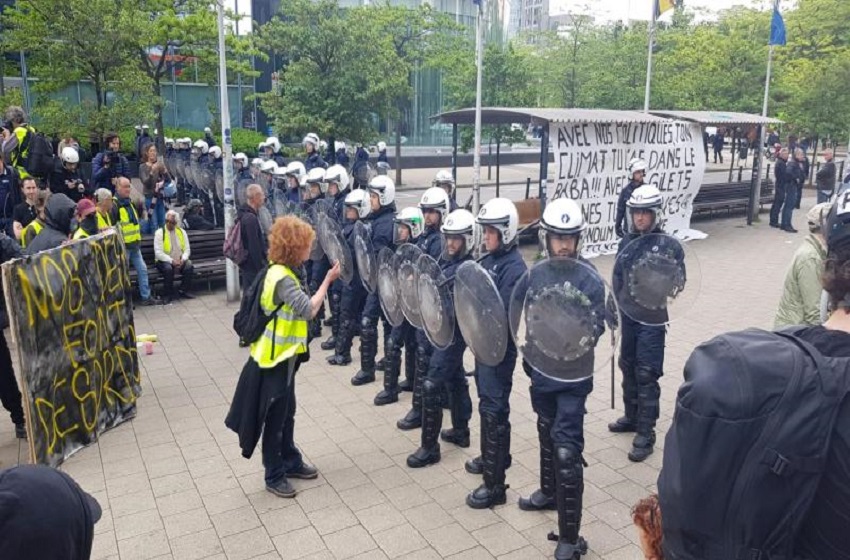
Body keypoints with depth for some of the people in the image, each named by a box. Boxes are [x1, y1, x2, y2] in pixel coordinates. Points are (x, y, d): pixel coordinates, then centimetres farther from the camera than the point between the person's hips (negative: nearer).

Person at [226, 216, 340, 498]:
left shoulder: (280, 272, 7)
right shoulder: (283, 278, -24)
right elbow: (308, 310, -29)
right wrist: (328, 280, -22)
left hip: (283, 355, 10)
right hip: (275, 358, -10)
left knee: (286, 413, 21)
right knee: (274, 418, 4)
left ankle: (291, 462, 35)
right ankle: (274, 476, 18)